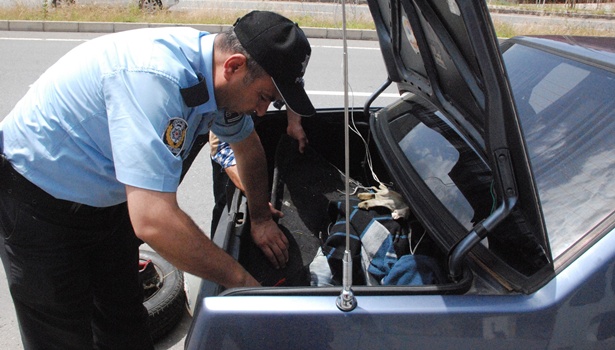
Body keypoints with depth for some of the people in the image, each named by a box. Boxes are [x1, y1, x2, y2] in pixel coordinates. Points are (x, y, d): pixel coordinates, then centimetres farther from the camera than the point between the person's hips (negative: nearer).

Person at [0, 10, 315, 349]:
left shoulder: (218, 78, -10)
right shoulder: (155, 78, -38)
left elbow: (248, 146, 13)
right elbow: (154, 222, -42)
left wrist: (261, 217, 12)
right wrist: (241, 281, -31)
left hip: (107, 201, 8)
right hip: (38, 202, -7)